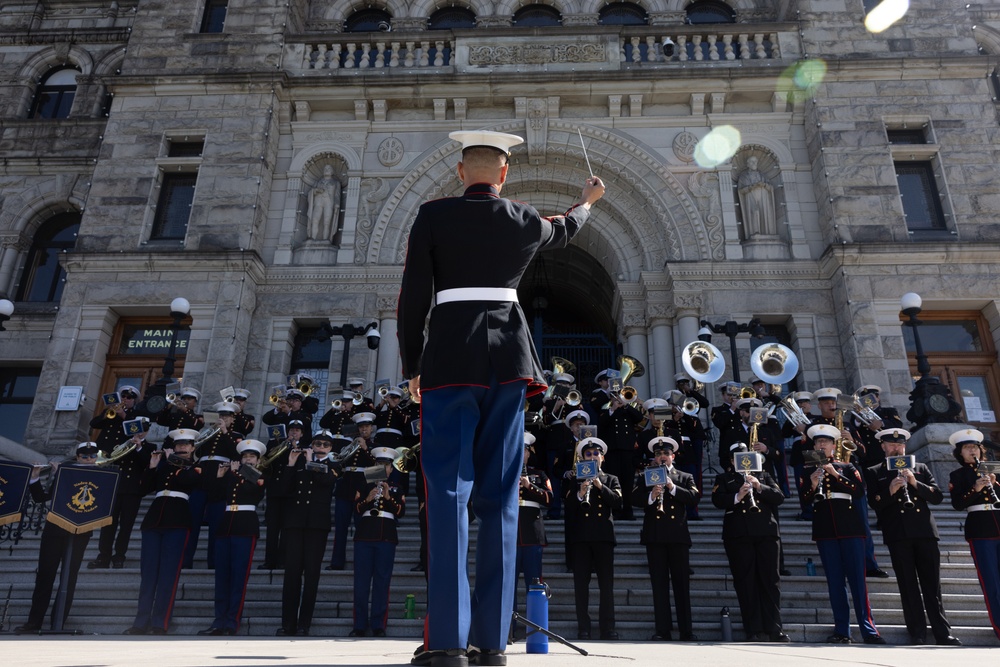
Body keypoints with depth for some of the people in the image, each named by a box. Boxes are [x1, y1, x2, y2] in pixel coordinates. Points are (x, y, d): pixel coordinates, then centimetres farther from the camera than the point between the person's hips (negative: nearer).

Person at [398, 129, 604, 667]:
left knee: (448, 491, -2)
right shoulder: (525, 220, 10)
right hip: (508, 355, 3)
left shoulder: (433, 215, 2)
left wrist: (411, 366, 9)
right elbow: (563, 230, 33)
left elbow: (413, 296, -1)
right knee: (499, 495, 4)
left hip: (450, 354, -2)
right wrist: (588, 200, 55)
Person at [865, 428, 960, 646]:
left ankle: (943, 634, 9)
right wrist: (890, 491, -17)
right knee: (908, 587, 0)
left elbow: (938, 497, 7)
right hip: (897, 535, -2)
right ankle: (917, 634, 6)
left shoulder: (921, 468, 17)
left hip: (925, 531, 2)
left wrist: (915, 483, -8)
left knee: (932, 585, 3)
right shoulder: (874, 473, 9)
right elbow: (874, 503, 0)